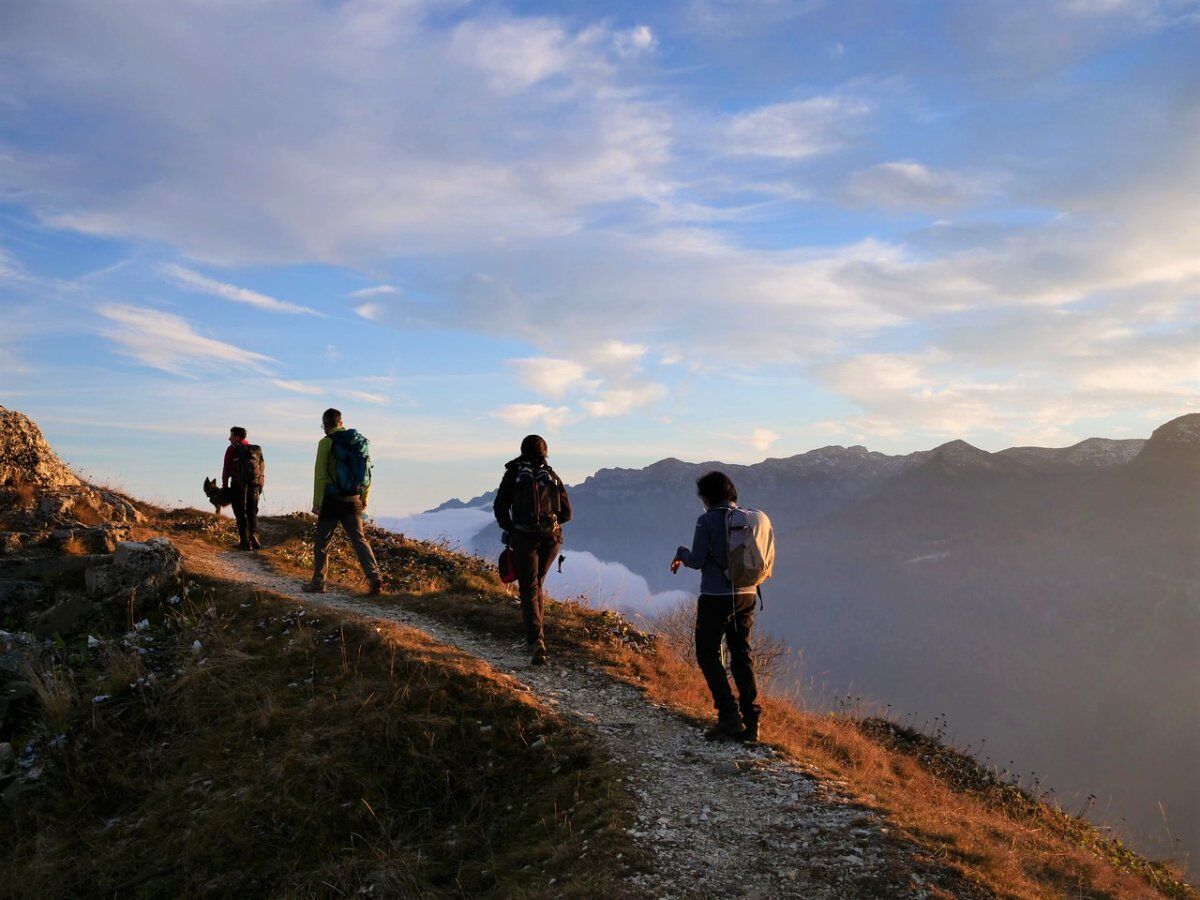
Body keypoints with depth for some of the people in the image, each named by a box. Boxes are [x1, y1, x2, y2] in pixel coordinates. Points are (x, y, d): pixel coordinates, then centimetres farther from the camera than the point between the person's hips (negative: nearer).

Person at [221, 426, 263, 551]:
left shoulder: (232, 449, 1)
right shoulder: (257, 449, 14)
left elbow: (226, 469, -1)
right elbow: (262, 469, 9)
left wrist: (224, 486, 6)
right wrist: (260, 487, 12)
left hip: (238, 486, -4)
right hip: (255, 485, 4)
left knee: (241, 514, 4)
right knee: (252, 513, 14)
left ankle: (245, 542, -1)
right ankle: (254, 535, -10)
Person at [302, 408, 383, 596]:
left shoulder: (326, 443, -8)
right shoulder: (360, 442, 8)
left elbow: (320, 475, -9)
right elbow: (366, 473, 9)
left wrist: (316, 503, -5)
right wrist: (364, 500, 15)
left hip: (332, 500, -4)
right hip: (353, 500, 4)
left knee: (321, 543, 10)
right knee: (359, 540, 4)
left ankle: (318, 583, 18)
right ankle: (375, 578, -11)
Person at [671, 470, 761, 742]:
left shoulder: (707, 520, -10)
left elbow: (697, 561, -11)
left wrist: (681, 553, 10)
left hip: (716, 597, -6)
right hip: (746, 595, 6)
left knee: (707, 654, 6)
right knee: (742, 656, 12)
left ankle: (729, 714, -4)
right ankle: (750, 720, 10)